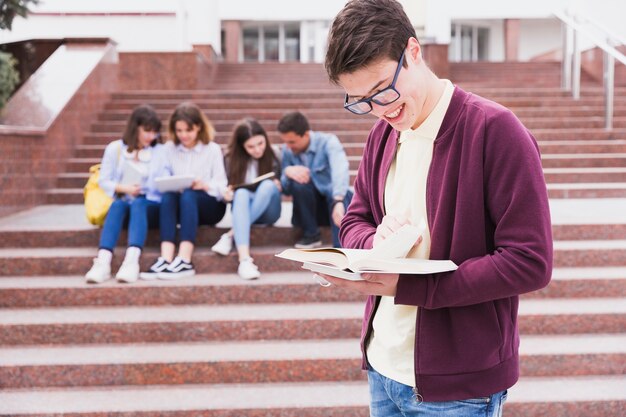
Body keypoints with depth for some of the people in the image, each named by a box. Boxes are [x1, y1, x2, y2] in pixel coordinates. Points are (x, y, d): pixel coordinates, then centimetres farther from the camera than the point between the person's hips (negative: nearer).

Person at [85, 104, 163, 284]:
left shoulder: (160, 151, 9)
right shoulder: (115, 148, 10)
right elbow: (103, 181, 5)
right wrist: (123, 188, -11)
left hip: (150, 206, -1)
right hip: (123, 204, 1)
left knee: (138, 203, -35)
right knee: (117, 205, -34)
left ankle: (132, 261, -54)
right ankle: (103, 262, -51)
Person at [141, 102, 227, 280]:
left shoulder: (212, 149, 3)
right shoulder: (169, 148, 10)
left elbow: (222, 187, -4)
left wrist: (205, 185, -25)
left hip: (209, 206, -2)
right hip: (179, 204, 2)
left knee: (189, 194, -35)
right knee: (168, 196, -32)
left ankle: (184, 260, -47)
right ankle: (165, 259, -48)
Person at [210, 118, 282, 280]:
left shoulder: (274, 156, -4)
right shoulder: (231, 159, -3)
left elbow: (277, 186, 2)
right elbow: (228, 190, 1)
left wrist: (278, 187, -21)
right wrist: (226, 195, -22)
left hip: (267, 211, 0)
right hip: (243, 211, 0)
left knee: (268, 185, -31)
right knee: (241, 193, -35)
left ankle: (230, 235, -30)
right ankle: (244, 260, -51)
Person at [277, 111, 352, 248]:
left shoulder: (328, 142, -14)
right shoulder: (288, 151, -2)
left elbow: (340, 170, -34)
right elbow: (285, 190, -1)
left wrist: (338, 202, -53)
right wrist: (287, 172, -25)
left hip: (337, 198, -3)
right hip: (312, 207, 3)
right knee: (298, 181, -27)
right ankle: (311, 234, -13)